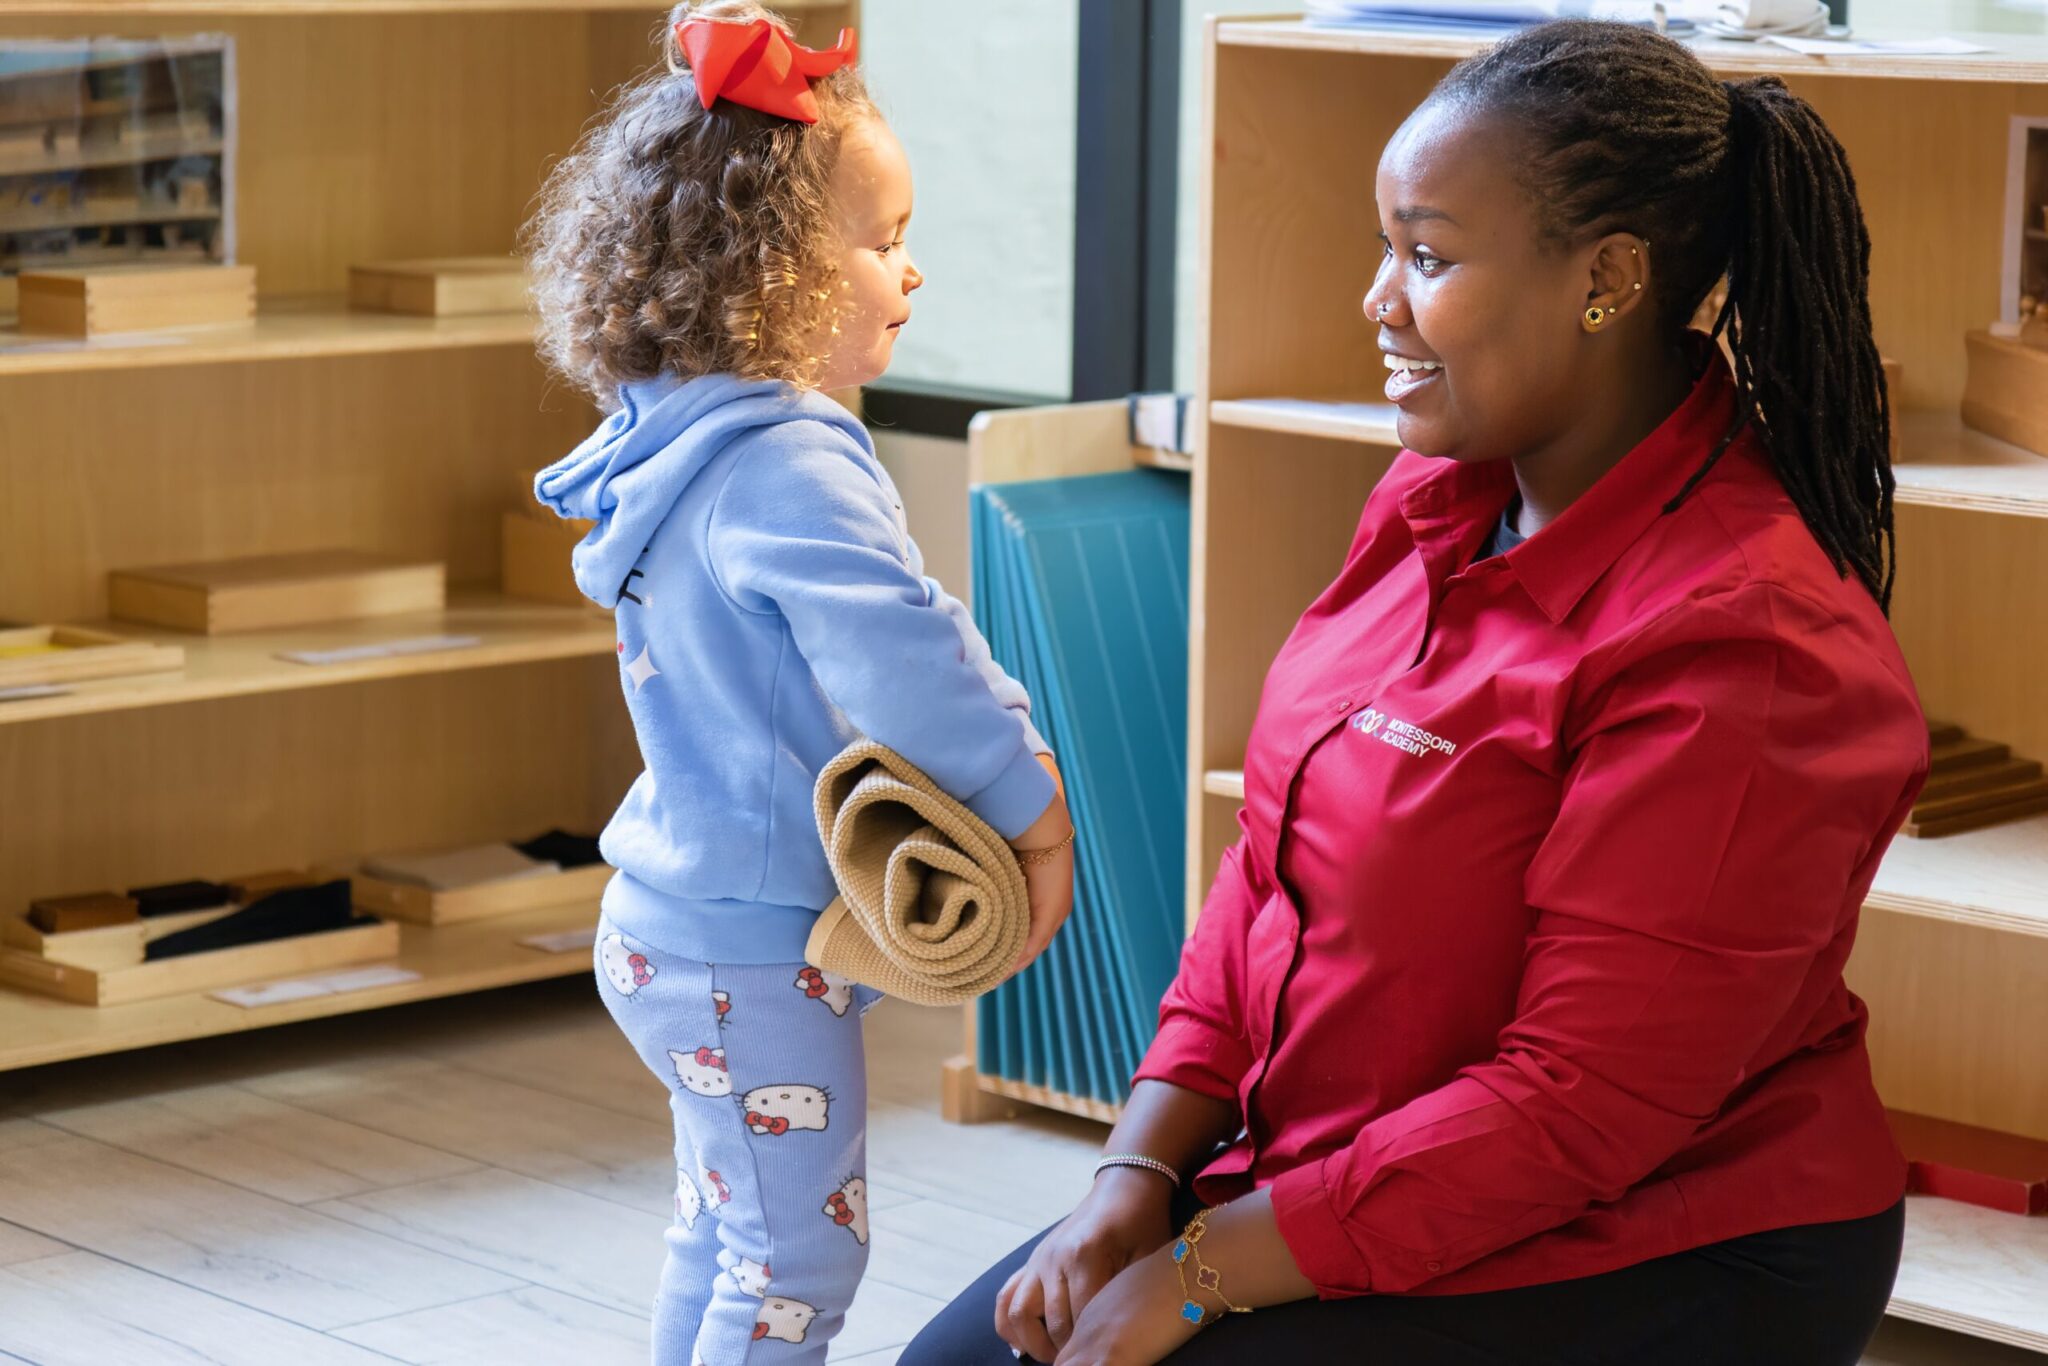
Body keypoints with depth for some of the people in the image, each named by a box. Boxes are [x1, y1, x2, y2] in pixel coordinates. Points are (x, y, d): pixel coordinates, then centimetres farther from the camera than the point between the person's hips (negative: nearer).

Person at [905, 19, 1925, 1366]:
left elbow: (1579, 1102, -24)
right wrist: (1140, 1174, -4)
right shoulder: (1438, 502, 3)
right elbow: (1275, 863, 8)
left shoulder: (1738, 648, -24)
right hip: (1335, 1175, 8)